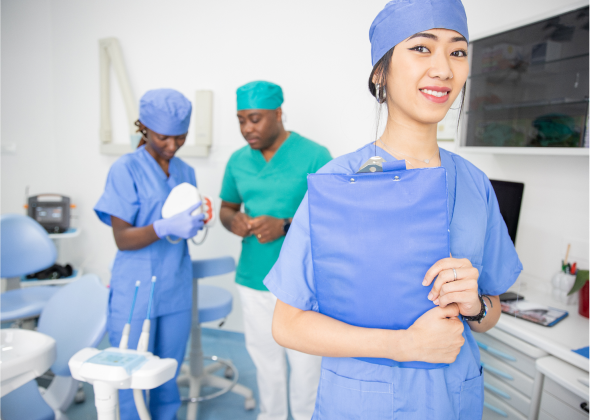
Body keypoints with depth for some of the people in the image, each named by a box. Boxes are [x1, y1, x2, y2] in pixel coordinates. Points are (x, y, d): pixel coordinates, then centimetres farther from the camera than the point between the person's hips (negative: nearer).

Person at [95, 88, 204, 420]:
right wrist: (167, 227, -29)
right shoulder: (126, 170, -10)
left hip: (176, 291, 4)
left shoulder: (186, 172, 6)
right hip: (136, 293, -4)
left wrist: (195, 223, -10)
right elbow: (123, 239, -12)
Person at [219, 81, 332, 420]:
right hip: (253, 279, 5)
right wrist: (233, 220, -9)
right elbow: (227, 207, 14)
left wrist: (285, 226, -25)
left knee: (304, 361, 10)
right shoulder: (238, 160, 5)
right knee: (265, 358, 19)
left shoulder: (314, 156, -10)